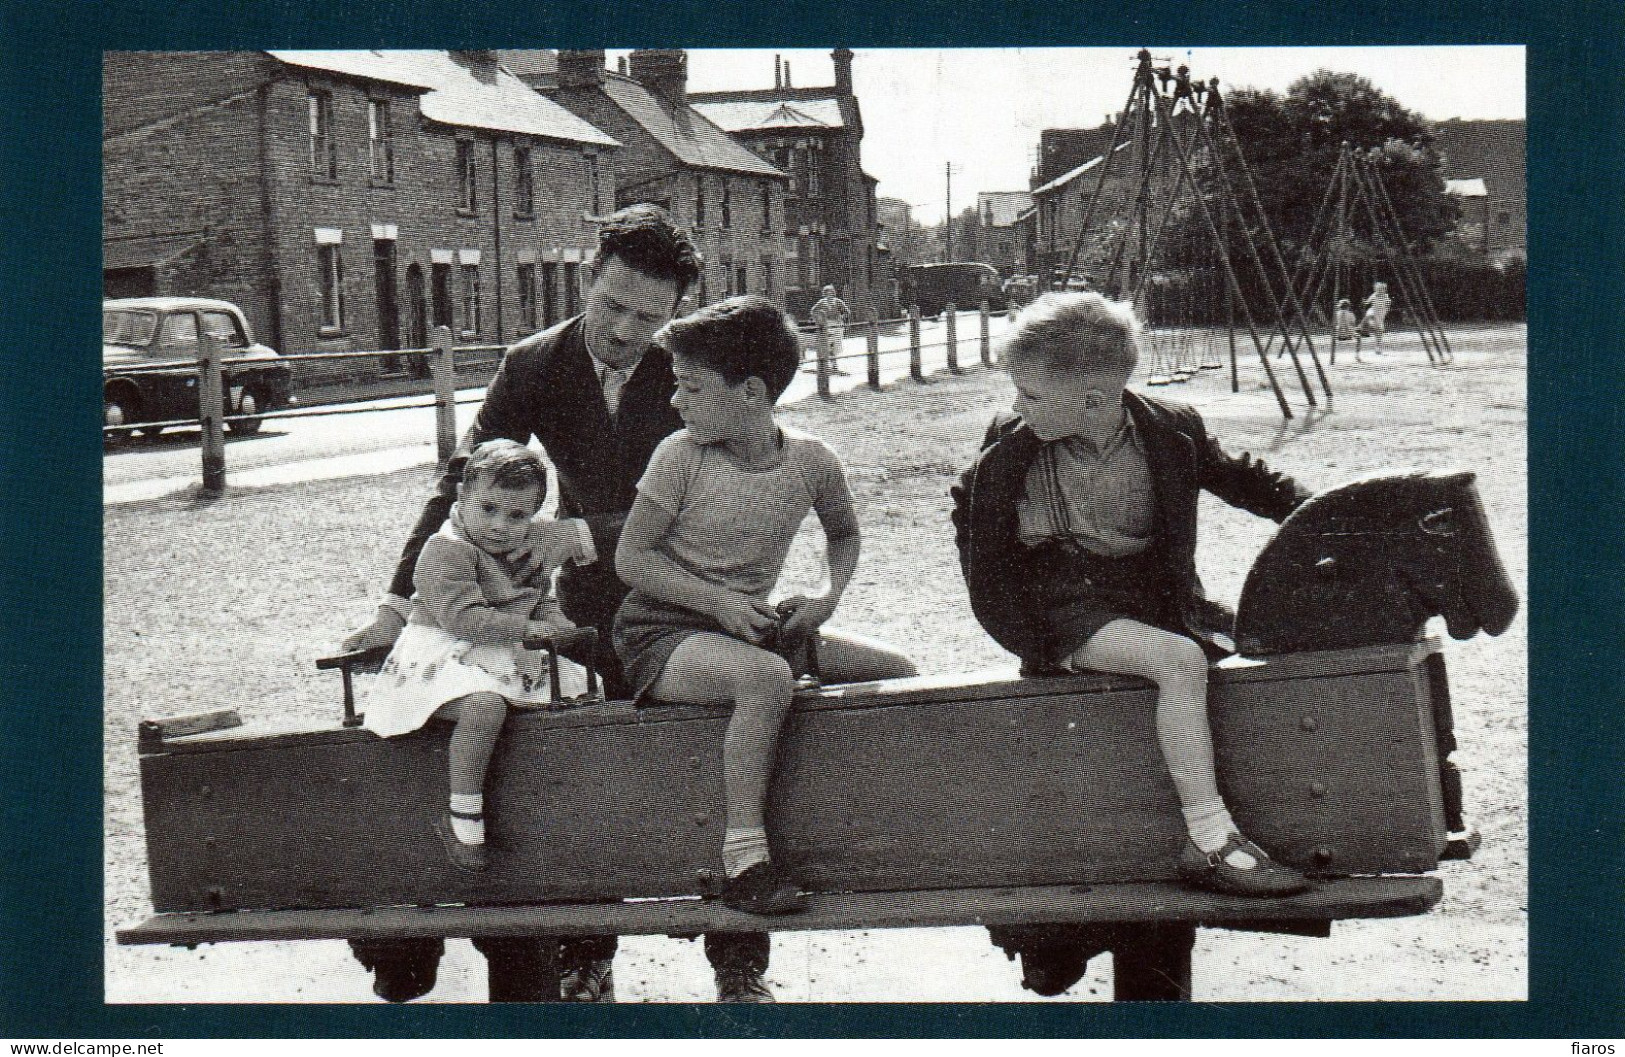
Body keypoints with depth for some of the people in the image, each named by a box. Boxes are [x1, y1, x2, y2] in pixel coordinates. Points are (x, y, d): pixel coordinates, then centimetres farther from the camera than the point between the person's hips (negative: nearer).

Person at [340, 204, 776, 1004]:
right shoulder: (535, 366, -5)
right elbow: (462, 484, -5)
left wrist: (584, 536, -27)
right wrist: (400, 602, -12)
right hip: (594, 601, 2)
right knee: (589, 772, 4)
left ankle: (740, 967, 9)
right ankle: (586, 963, 18)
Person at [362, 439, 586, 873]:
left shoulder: (530, 553, 11)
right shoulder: (446, 550, -15)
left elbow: (545, 602, 20)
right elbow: (463, 615, -24)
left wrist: (553, 625, -4)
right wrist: (525, 628, -21)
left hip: (511, 658, 9)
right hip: (445, 655, -8)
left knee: (582, 688, 4)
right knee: (485, 705, -37)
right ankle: (463, 817, -28)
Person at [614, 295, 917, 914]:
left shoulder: (810, 461, -1)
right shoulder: (681, 456, -10)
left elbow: (844, 534, 19)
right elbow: (631, 558, -7)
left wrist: (829, 597, -1)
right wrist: (721, 603, -18)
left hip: (748, 627, 5)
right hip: (661, 635, -5)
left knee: (897, 674, -6)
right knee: (768, 679, -37)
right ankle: (744, 857, -34)